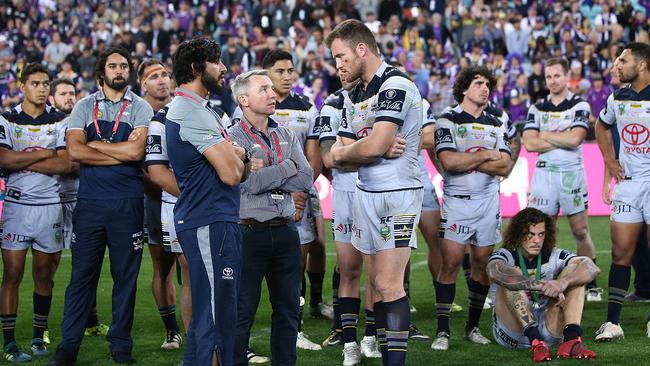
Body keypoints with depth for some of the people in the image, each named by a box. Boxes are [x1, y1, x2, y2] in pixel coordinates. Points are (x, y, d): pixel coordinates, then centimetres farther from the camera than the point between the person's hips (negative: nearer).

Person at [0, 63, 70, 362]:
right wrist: (44, 154, -8)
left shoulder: (60, 121, 5)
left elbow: (65, 164, -7)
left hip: (50, 205, 1)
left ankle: (39, 337, 16)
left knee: (44, 275, 6)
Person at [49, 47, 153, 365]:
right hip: (89, 202, 0)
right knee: (82, 275, 2)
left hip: (127, 204, 0)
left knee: (125, 276, 5)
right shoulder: (85, 107, 8)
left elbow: (136, 151, -11)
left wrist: (95, 144, -5)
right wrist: (120, 153, -10)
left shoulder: (140, 108, 4)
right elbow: (74, 151, -7)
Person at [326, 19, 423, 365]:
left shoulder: (395, 85, -14)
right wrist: (373, 149, -11)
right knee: (377, 283, 9)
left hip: (396, 194, -9)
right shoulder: (354, 96, 15)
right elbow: (337, 155, 9)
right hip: (364, 193, 9)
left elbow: (373, 146, -23)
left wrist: (346, 150, -1)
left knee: (389, 285, -11)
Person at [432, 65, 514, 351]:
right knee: (450, 262, -10)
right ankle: (442, 331, -6)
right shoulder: (447, 121, -2)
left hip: (488, 201, 5)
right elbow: (448, 161, -17)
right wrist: (486, 155, -7)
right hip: (456, 201, -5)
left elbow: (505, 167, 0)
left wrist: (467, 161, -10)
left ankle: (473, 327, 17)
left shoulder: (497, 125, 12)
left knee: (482, 263, 6)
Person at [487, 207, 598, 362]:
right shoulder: (505, 255, -7)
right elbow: (495, 272, -34)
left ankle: (571, 339, -33)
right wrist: (544, 286, -41)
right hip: (512, 332, -3)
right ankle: (536, 343, -42)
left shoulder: (554, 256, 1)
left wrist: (563, 282, -38)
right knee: (512, 276, -25)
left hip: (549, 330, 3)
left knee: (574, 272, -10)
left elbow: (591, 268, -16)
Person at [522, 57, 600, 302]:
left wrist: (545, 135, -4)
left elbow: (575, 139, -14)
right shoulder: (537, 109, 10)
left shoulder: (579, 106, 1)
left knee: (580, 230, 1)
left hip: (572, 173, -2)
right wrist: (562, 139, -8)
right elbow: (529, 144, -3)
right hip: (544, 173, 2)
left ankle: (591, 284, 9)